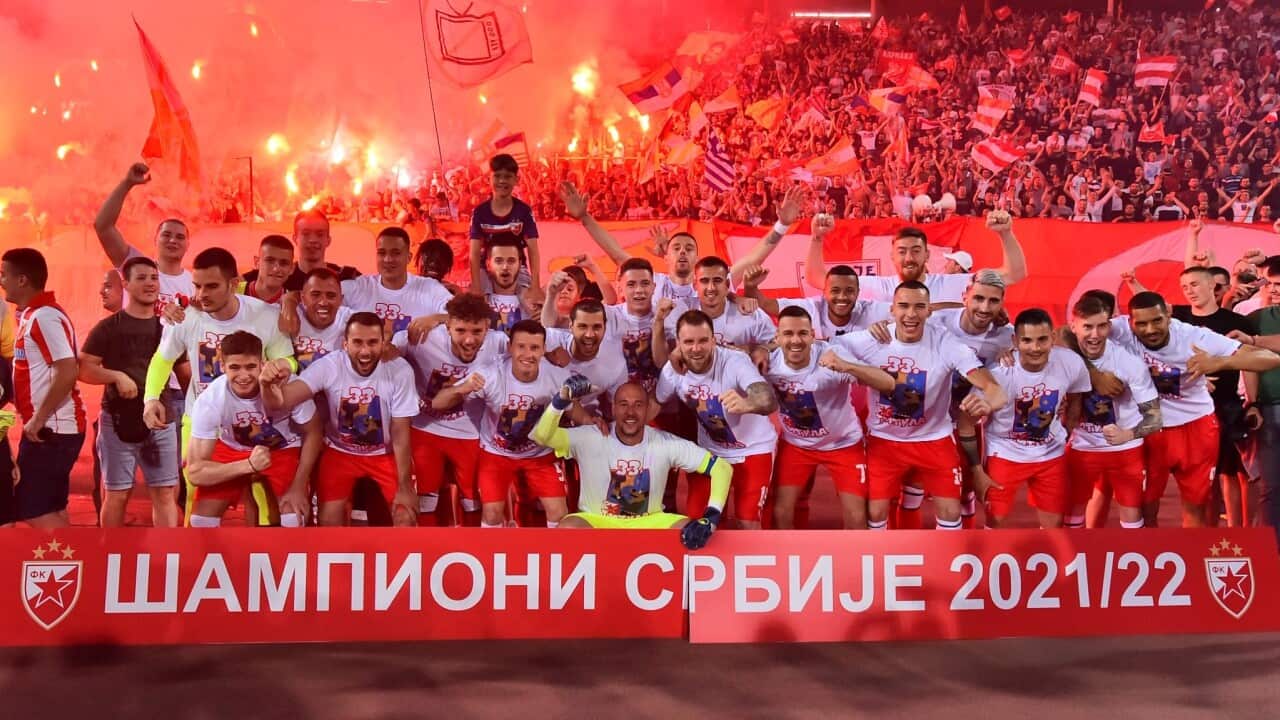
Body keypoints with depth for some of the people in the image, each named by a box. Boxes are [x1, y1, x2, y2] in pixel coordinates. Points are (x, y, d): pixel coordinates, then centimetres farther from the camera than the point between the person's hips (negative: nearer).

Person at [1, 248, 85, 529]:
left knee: (32, 510, -6)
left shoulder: (44, 317, -16)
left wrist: (38, 419, -20)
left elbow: (68, 372, -25)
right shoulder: (31, 315, 14)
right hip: (49, 426, 10)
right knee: (50, 510, 12)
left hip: (51, 428, -10)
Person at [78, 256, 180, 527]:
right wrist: (117, 376, -20)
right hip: (119, 420, -3)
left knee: (165, 492, 3)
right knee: (118, 493, 4)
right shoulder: (108, 327, -2)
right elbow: (82, 369, -5)